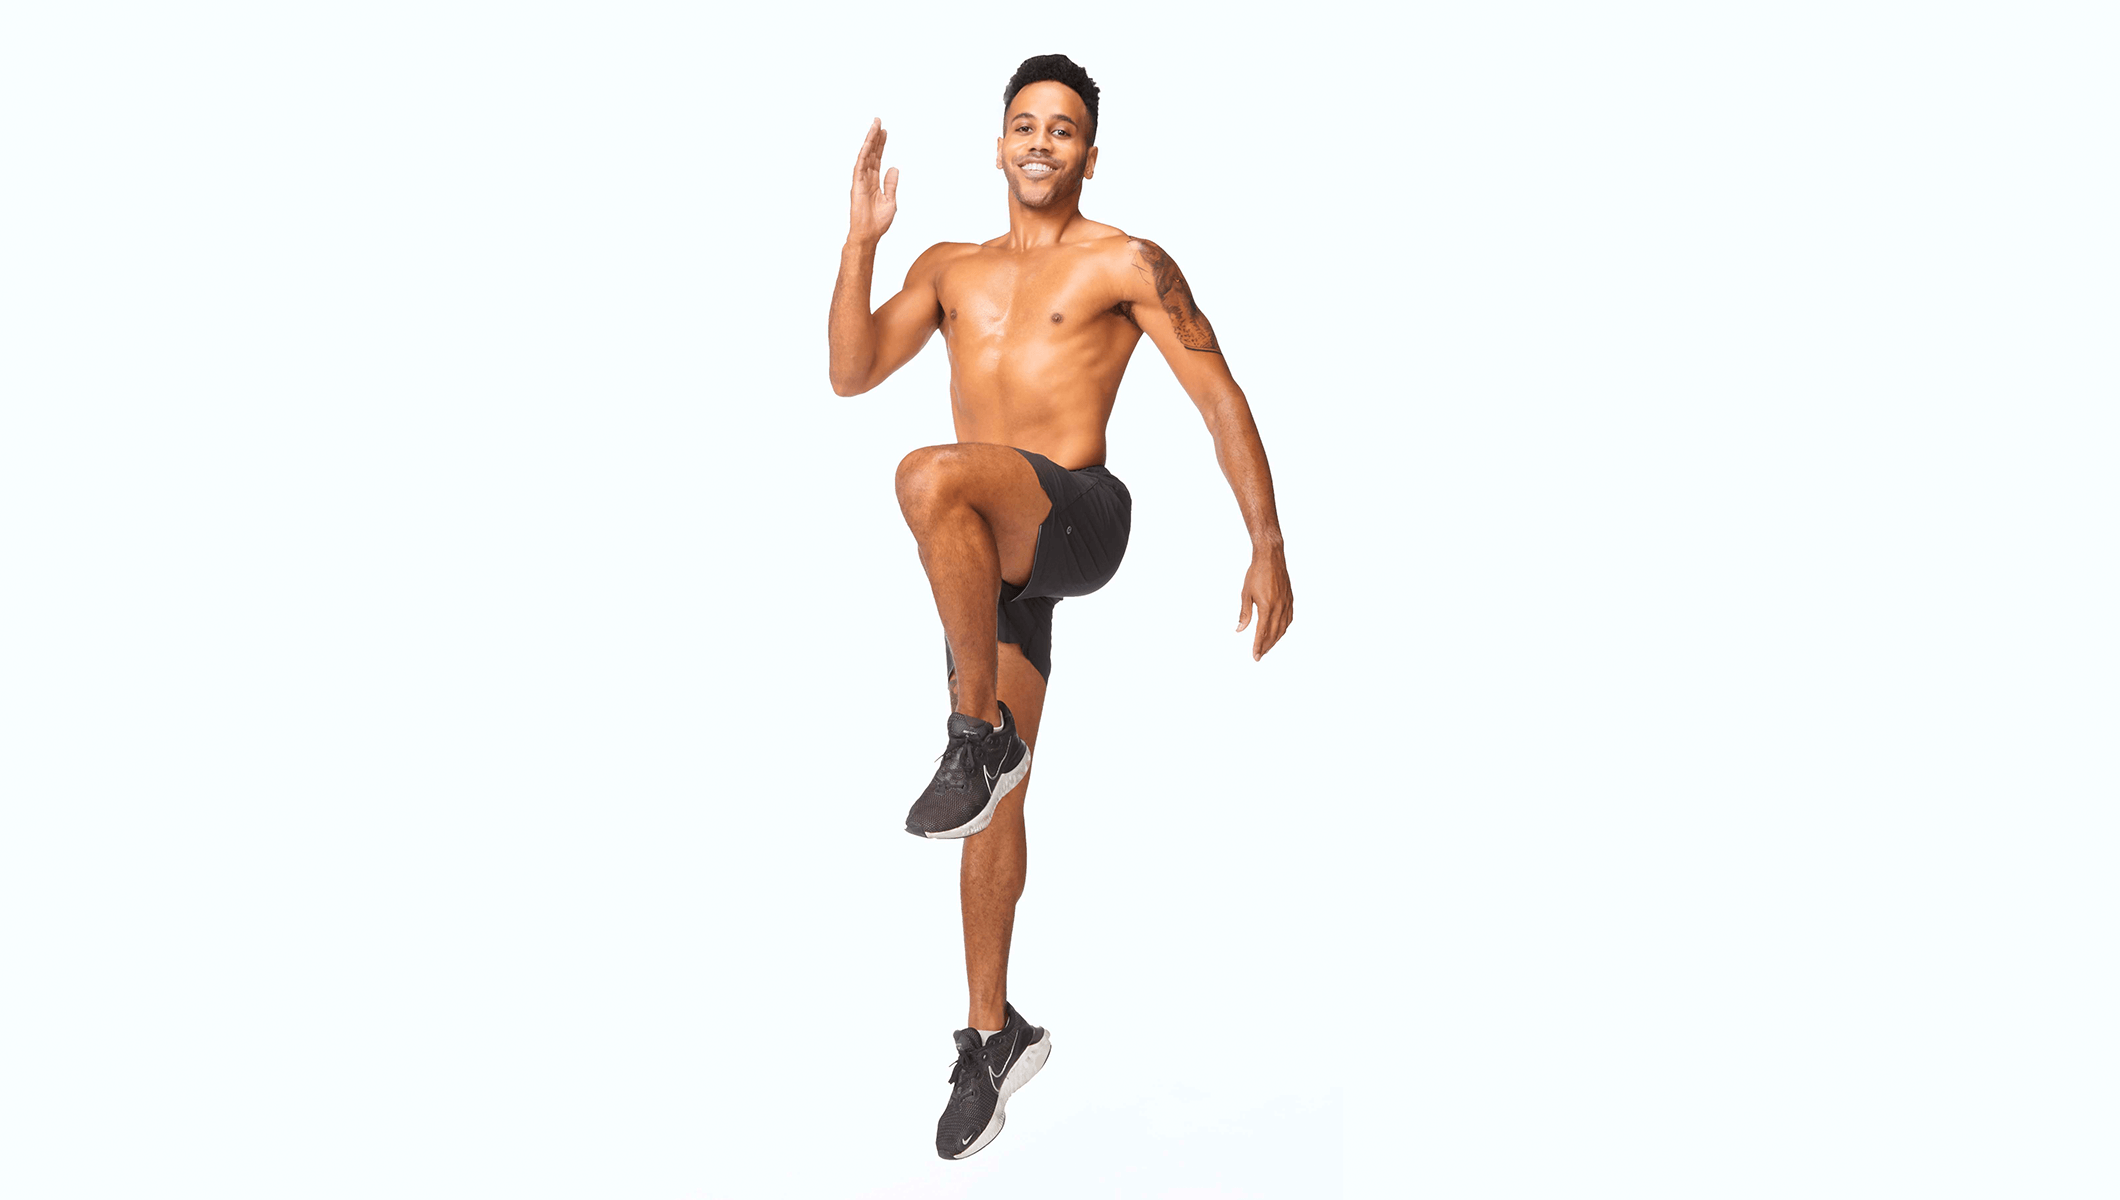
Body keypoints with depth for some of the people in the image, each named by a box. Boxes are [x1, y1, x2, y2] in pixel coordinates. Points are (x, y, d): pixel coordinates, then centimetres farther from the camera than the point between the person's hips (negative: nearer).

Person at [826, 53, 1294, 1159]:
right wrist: (861, 239, 1)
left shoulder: (1125, 264, 4)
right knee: (994, 803, 8)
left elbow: (1221, 399, 1)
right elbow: (851, 372, 11)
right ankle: (993, 1034, 22)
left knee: (931, 477, -37)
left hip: (1078, 520, -5)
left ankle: (980, 734, -22)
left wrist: (1268, 547, -6)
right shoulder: (952, 268, 20)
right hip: (986, 555, 6)